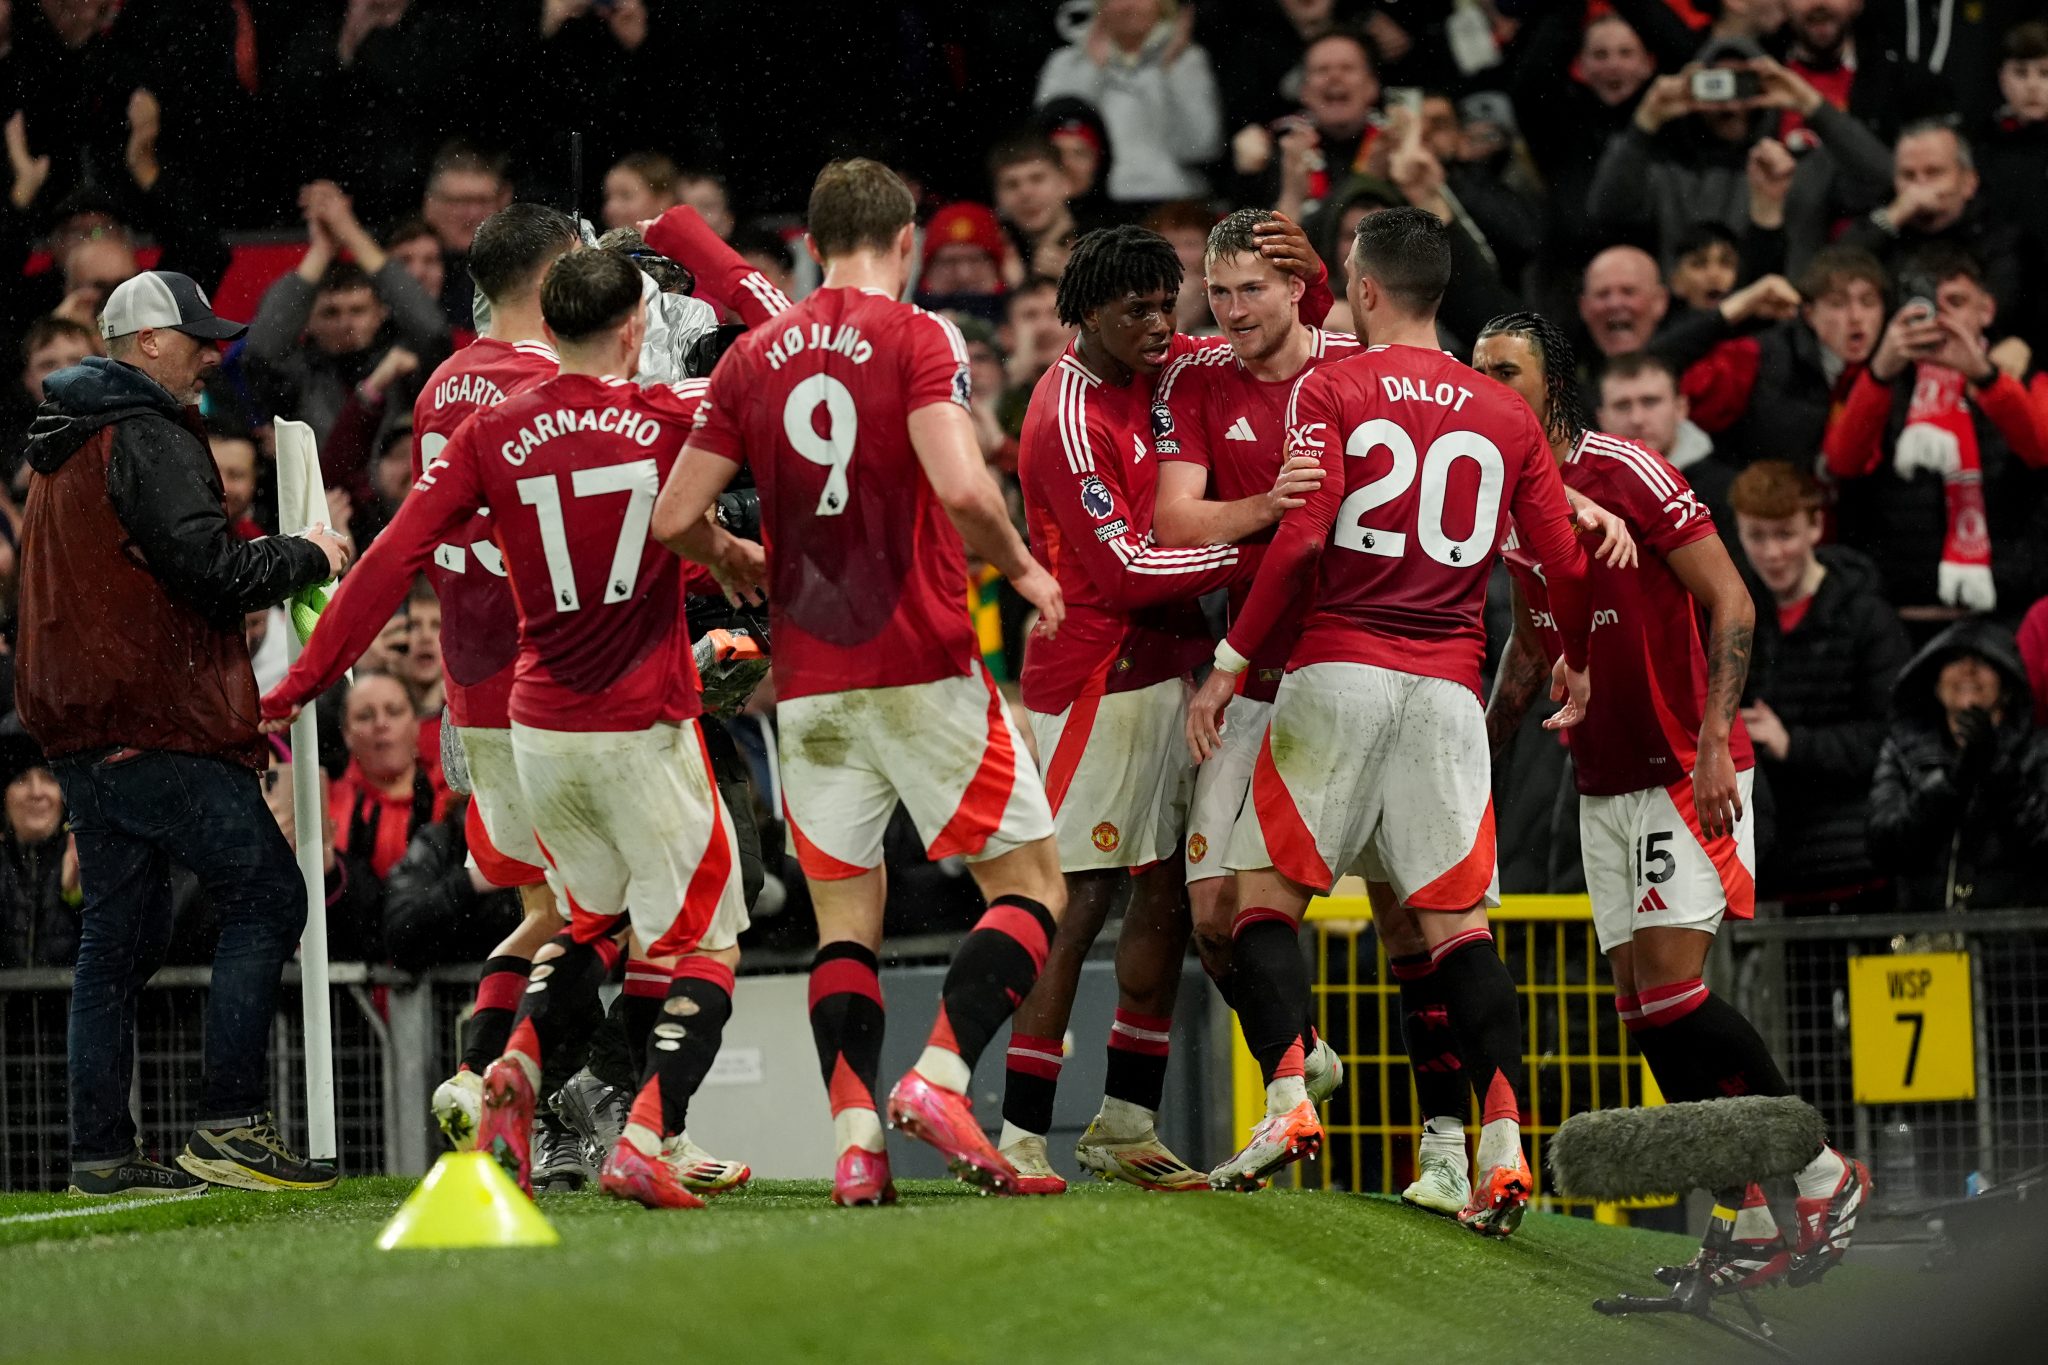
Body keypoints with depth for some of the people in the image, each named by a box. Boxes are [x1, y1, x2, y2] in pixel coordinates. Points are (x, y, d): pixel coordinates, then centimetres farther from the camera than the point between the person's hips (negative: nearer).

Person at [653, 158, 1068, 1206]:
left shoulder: (753, 359, 8)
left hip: (809, 682, 4)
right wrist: (1022, 571, -2)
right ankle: (940, 1075, -14)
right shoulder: (918, 341, -6)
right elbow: (962, 489, -20)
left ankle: (854, 1136, -5)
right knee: (1029, 886, 5)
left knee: (845, 919, 10)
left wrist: (734, 565, 29)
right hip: (923, 667, -4)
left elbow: (674, 519, 7)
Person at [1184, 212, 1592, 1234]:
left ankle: (1287, 1099, -15)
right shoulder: (1505, 416, 12)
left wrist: (1230, 665, -6)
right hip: (1448, 687, 3)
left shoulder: (1330, 390, 0)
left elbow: (1302, 537, -12)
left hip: (1338, 670, -3)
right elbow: (1565, 566, 12)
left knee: (1266, 893, 5)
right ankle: (1504, 1141, -14)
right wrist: (1576, 665, 32)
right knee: (1456, 919, 1)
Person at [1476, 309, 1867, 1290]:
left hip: (1686, 774, -8)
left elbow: (1731, 602, -14)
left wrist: (1714, 740, -23)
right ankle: (1756, 1221, 4)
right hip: (1602, 786, 8)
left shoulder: (1628, 473, -13)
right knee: (1640, 1005, 1)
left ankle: (1823, 1173, -3)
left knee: (1669, 985, -16)